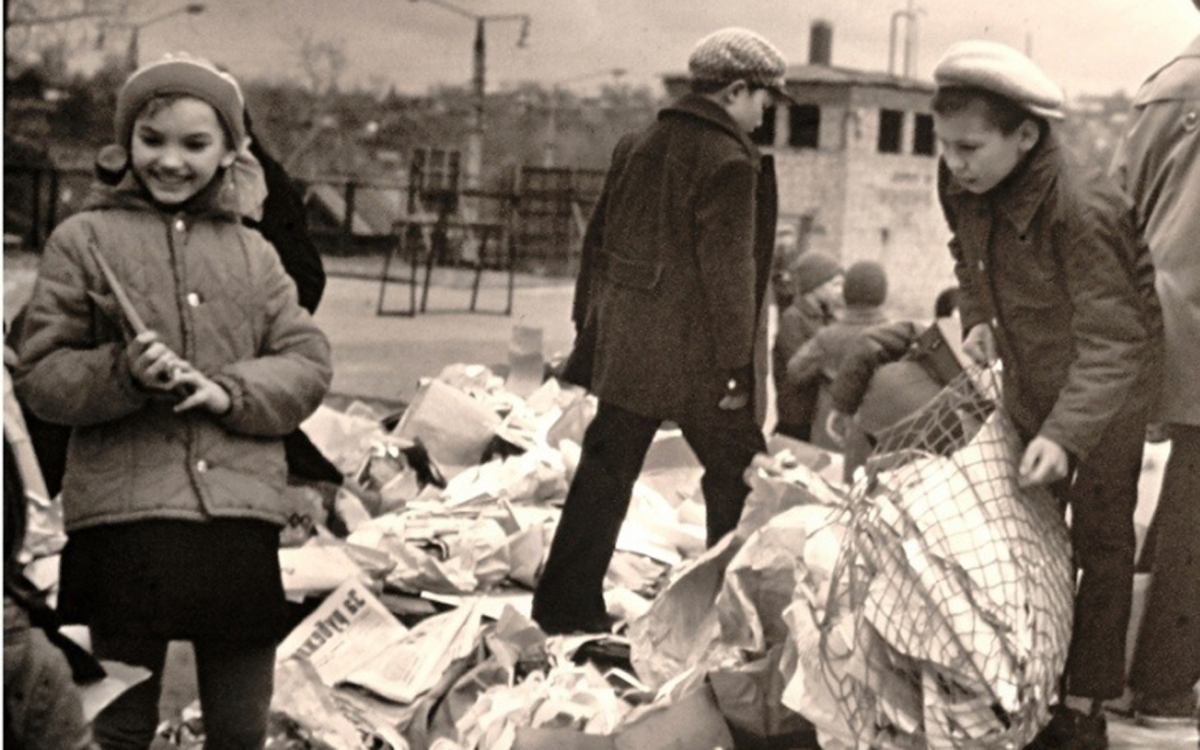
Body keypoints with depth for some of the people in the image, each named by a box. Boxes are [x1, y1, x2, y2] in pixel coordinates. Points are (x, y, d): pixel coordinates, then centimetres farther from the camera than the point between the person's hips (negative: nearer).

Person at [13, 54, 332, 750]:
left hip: (242, 515, 3)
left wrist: (229, 392, -10)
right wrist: (124, 373, -16)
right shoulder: (84, 238, 5)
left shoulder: (253, 253, 14)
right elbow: (39, 374, 2)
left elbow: (309, 363, 8)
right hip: (123, 516, -2)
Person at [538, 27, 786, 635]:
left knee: (604, 476, 10)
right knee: (736, 474, 9)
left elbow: (597, 242, 16)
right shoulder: (729, 162, -12)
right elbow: (727, 270, -15)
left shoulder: (637, 147, 12)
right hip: (694, 354, -7)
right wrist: (736, 364, -12)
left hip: (624, 348, 7)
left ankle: (563, 608, 11)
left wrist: (589, 328, 23)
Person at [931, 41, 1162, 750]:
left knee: (1102, 542, 5)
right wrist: (977, 315, -7)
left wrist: (1066, 434, -47)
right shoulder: (966, 187, -15)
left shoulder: (1082, 210, -37)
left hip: (1104, 394, -7)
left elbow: (1112, 343, -36)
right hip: (1030, 385, 7)